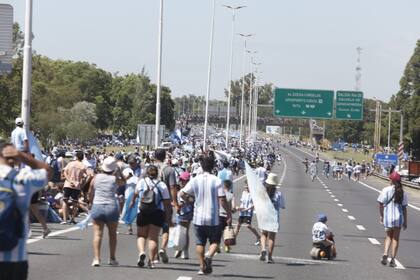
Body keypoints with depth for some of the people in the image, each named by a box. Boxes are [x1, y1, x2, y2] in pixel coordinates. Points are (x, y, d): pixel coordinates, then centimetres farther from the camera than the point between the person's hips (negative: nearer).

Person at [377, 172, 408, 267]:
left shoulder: (386, 190, -6)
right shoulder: (403, 192, -1)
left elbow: (381, 204, -6)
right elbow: (404, 208, 1)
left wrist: (381, 216, 7)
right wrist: (405, 221, 7)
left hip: (388, 216, 0)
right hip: (398, 217, 0)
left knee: (388, 236, 16)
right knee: (395, 238, 9)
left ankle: (385, 255, -3)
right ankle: (392, 259, 5)